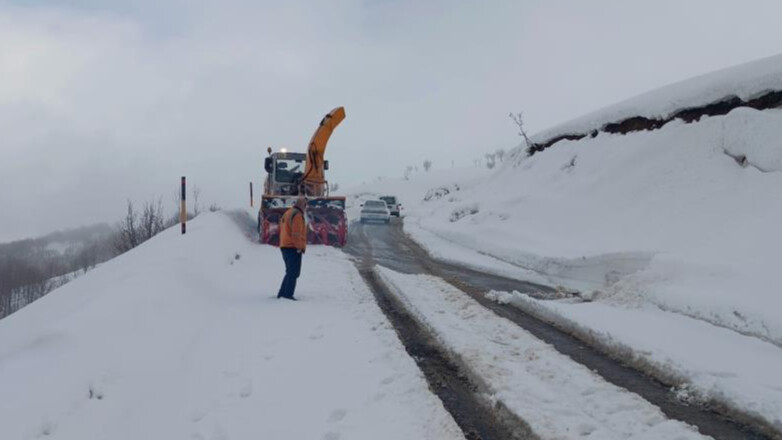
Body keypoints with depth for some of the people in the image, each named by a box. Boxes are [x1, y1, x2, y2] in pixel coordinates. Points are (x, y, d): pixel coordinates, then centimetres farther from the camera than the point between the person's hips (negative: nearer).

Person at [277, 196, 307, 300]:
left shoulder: (287, 213, 18)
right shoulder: (297, 215, -13)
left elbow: (282, 231, 21)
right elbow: (296, 234, -20)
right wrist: (299, 247, -15)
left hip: (285, 246, 10)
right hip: (293, 248, -10)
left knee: (290, 272, 16)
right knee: (293, 273, -7)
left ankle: (282, 294, 16)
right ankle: (288, 295, -10)